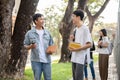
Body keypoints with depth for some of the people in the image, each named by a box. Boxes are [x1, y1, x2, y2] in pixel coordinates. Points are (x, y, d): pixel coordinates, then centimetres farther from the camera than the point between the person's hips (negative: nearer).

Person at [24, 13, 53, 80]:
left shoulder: (47, 33, 8)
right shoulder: (29, 33, 1)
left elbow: (51, 45, 14)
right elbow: (25, 46, 3)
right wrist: (31, 46, -18)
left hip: (46, 60, 2)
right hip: (36, 60, -2)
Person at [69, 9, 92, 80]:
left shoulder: (85, 29, -11)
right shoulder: (76, 29, 14)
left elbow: (89, 44, -16)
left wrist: (76, 49, -20)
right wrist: (73, 39, 4)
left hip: (81, 58, -9)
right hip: (74, 57, 9)